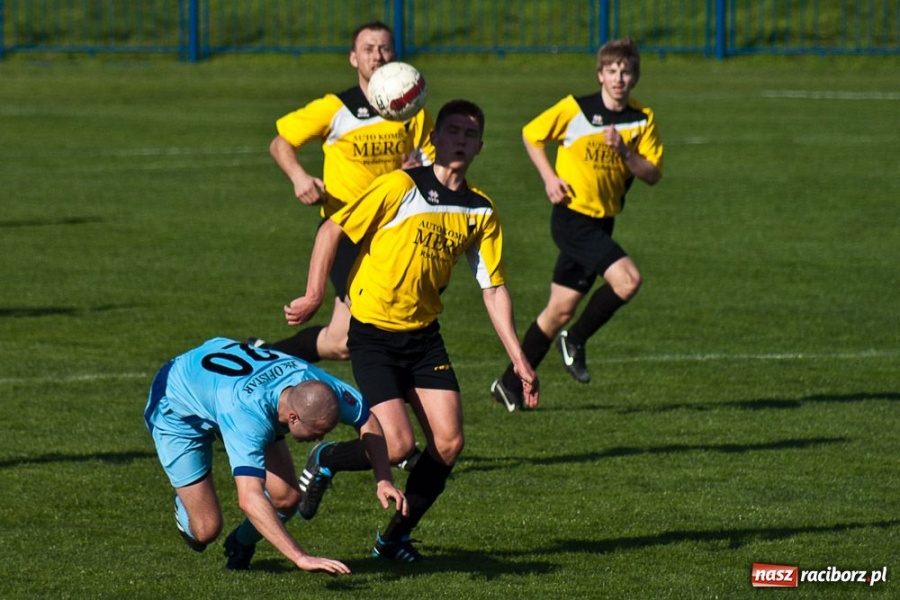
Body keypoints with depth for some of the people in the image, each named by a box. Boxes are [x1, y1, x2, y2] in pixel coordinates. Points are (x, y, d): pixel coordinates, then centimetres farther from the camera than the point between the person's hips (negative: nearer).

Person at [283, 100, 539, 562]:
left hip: (425, 336, 5)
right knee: (397, 445, -16)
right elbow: (332, 230, -10)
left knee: (448, 444, -5)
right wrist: (314, 296, -15)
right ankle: (324, 462, 16)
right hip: (373, 335, -5)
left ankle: (395, 538, 14)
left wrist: (518, 359, 3)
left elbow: (493, 288, 8)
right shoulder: (401, 187, -13)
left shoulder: (481, 212, 4)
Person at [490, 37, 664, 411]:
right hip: (572, 217, -5)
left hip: (602, 223, 5)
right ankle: (575, 341, -2)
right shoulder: (575, 109, -6)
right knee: (627, 280, -22)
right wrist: (549, 177, -5)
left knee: (561, 310, 8)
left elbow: (652, 175, -1)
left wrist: (623, 150, -17)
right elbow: (531, 134, 6)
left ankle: (510, 384, 19)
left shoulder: (642, 120, 4)